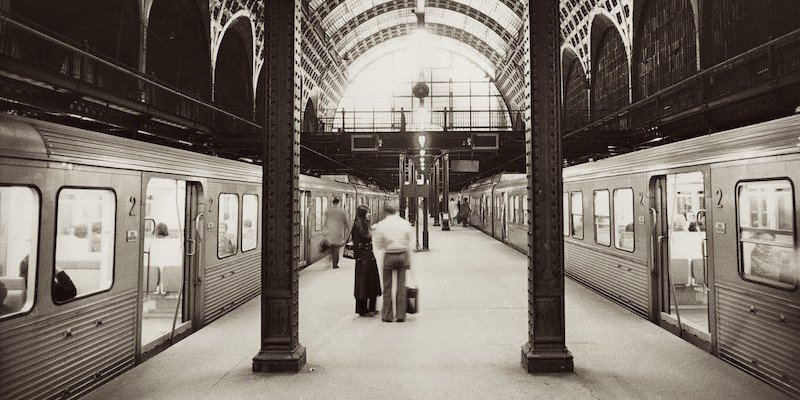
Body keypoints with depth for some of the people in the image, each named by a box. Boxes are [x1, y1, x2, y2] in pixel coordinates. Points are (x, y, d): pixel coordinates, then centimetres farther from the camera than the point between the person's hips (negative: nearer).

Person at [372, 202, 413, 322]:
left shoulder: (381, 225, -7)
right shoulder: (405, 223, 0)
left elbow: (378, 245, -2)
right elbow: (409, 243, 4)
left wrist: (374, 233, 15)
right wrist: (408, 260, 12)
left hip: (389, 256, -2)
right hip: (402, 255, 2)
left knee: (387, 287, 8)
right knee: (401, 286, 9)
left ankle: (387, 315, 13)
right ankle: (401, 315, 12)